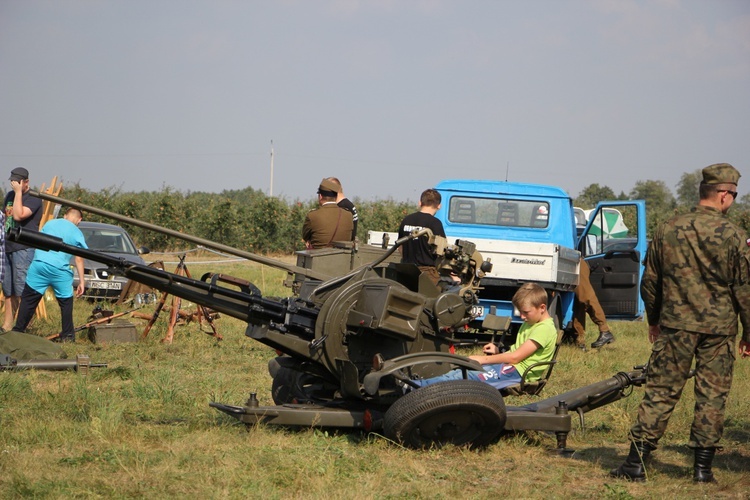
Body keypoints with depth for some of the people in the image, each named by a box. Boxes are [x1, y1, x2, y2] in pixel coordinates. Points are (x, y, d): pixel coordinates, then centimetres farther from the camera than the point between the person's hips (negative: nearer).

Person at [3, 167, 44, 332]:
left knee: (21, 290, -10)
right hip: (7, 248, 8)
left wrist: (18, 192, -17)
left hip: (23, 249, -8)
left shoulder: (33, 199, -8)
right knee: (8, 290, 10)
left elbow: (18, 215, -22)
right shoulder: (10, 195, 18)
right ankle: (7, 325, 14)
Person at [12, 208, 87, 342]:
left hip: (38, 264, 2)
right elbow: (79, 259, 6)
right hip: (60, 270, -2)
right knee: (66, 302, 13)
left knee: (28, 299, 9)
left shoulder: (50, 223, 16)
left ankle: (18, 331, 7)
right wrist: (81, 281, 9)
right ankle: (67, 335, 14)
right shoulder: (77, 233, 8)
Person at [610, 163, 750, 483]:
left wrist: (654, 320, 23)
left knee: (660, 392, 4)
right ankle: (702, 466, 8)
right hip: (719, 328, -2)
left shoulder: (668, 231, 2)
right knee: (712, 396, 7)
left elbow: (649, 282, 10)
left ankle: (636, 462, 0)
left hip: (675, 325, 2)